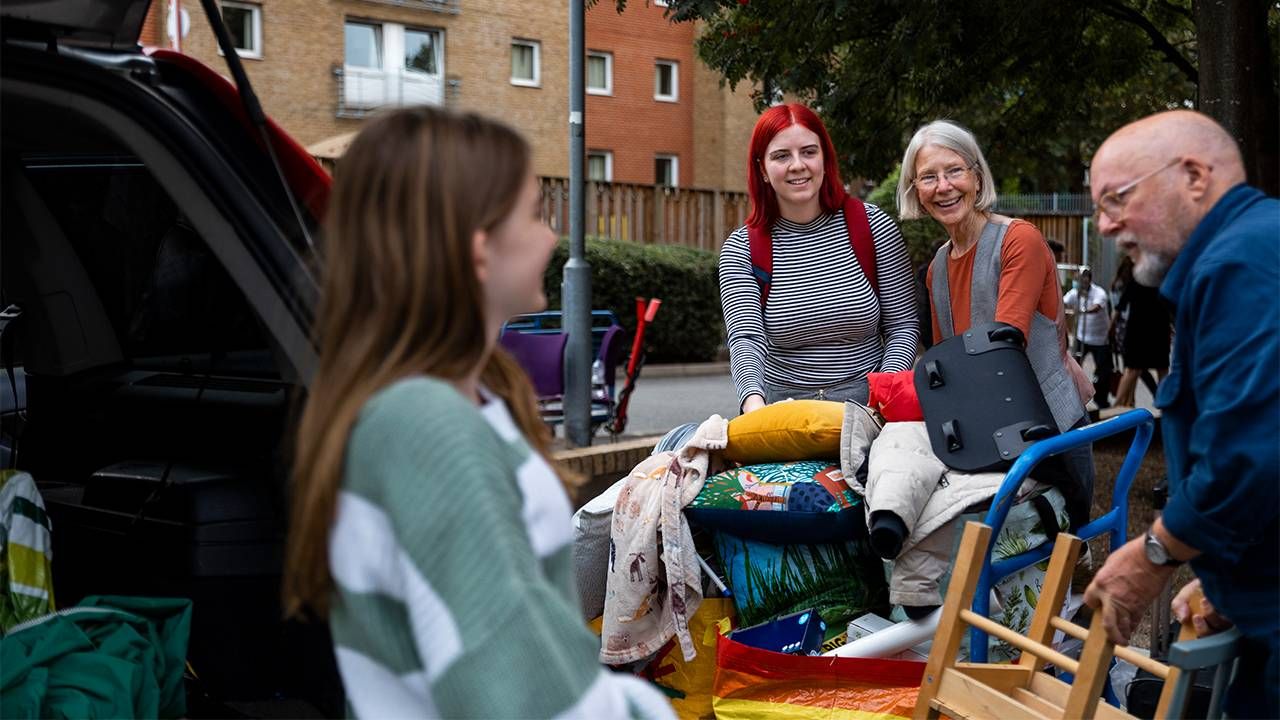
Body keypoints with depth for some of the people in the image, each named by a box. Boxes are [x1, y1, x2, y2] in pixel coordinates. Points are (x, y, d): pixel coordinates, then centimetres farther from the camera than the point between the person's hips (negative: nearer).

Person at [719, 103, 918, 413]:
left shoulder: (872, 226, 1)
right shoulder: (741, 249, 0)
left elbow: (902, 325, 4)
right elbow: (746, 338, -13)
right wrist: (753, 401, -33)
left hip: (867, 403, 0)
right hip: (782, 408, 0)